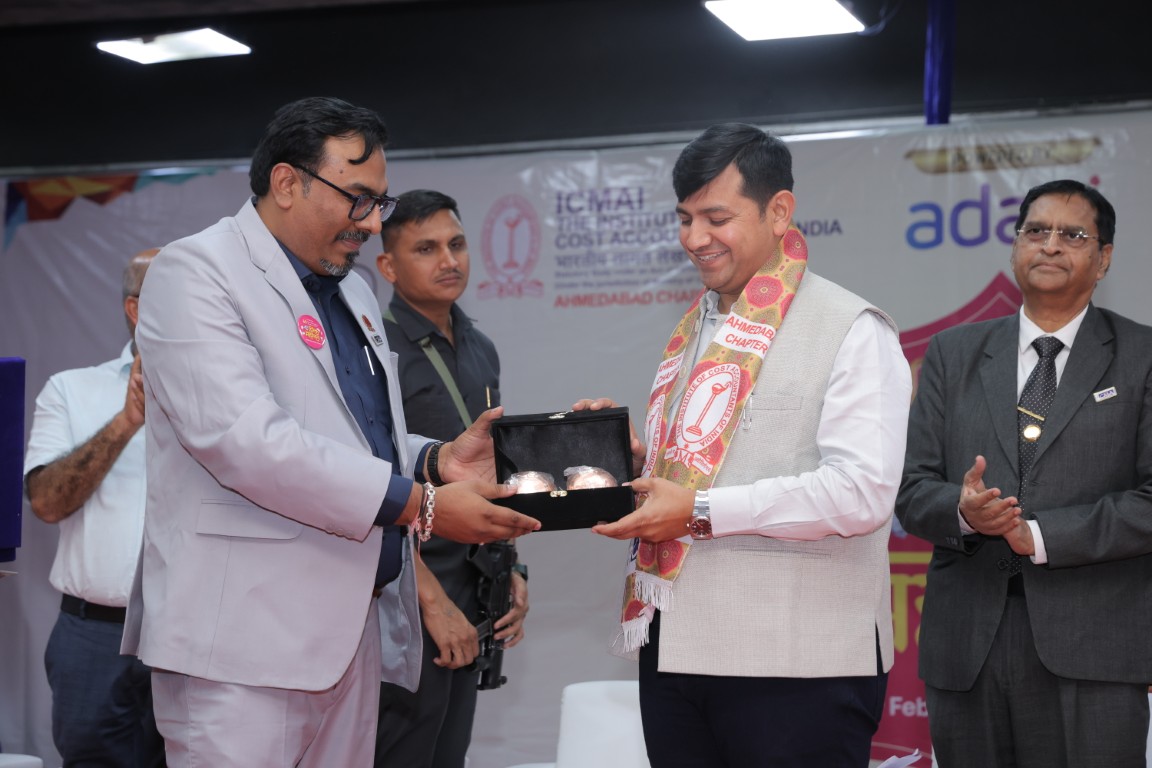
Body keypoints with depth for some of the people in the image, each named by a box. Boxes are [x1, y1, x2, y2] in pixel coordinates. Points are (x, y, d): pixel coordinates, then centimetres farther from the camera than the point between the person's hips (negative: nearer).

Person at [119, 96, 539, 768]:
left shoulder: (353, 293, 21)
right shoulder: (195, 273, -8)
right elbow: (246, 440, -21)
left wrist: (437, 460, 3)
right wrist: (421, 504, -19)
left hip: (350, 629, 8)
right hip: (243, 636, -8)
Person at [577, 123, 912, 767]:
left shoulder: (851, 329, -6)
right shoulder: (695, 330, 19)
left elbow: (862, 492, -18)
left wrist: (700, 510, -18)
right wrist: (624, 454, 5)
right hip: (674, 649, 7)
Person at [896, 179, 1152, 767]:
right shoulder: (953, 354, 13)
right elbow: (912, 490, 9)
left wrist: (1037, 535, -12)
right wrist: (963, 511, -13)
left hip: (1089, 649, -2)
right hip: (966, 645, 3)